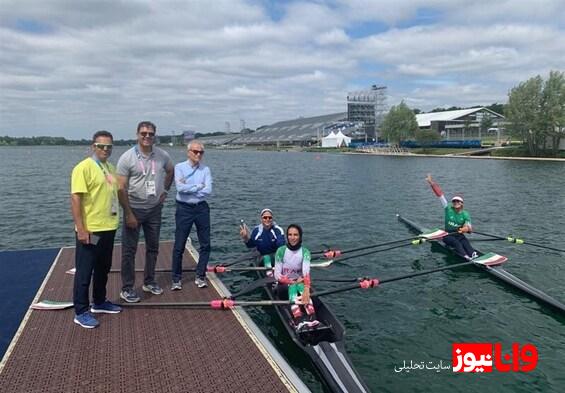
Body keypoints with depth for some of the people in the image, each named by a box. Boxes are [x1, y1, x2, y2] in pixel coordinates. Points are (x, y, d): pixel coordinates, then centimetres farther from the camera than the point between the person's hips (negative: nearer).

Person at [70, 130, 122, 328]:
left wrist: (114, 221, 18)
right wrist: (81, 229, -22)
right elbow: (75, 199, -17)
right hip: (90, 230, -8)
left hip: (109, 228, 8)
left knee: (103, 269, 19)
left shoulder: (111, 168, 11)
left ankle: (99, 302, 34)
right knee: (84, 271, 2)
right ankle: (81, 312, 13)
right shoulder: (84, 167, -13)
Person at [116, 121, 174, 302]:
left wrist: (165, 190, 9)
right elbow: (121, 188, -14)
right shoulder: (127, 157, -13)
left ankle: (149, 282, 30)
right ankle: (127, 288, 13)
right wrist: (129, 214, -16)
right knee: (129, 250, 2)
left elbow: (170, 171, 20)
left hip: (155, 208, 4)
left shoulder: (162, 155, -3)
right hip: (134, 208, -4)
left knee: (153, 247, 14)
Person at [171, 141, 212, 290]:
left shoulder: (205, 170, 5)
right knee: (179, 246, 1)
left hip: (201, 208, 3)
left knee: (205, 244, 6)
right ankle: (176, 279, 13)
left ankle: (200, 276, 20)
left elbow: (208, 190, -9)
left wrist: (188, 188, -11)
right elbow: (180, 187, -16)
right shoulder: (179, 167, -1)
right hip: (184, 209, -3)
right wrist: (199, 186, -9)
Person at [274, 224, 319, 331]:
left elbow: (306, 271, -26)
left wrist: (306, 290, -42)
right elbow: (277, 275, -9)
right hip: (284, 286, -1)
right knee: (293, 287, -32)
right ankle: (299, 322, -54)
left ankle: (312, 318, -53)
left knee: (301, 287, -32)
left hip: (300, 283, 1)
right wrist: (293, 282, -20)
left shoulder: (305, 252, -8)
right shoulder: (281, 251, -8)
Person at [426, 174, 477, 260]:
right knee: (456, 242, -30)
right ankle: (465, 256, -52)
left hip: (459, 235, 3)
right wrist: (432, 183, -10)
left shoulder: (465, 214, 1)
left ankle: (473, 254, -48)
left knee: (465, 242, -27)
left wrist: (467, 228, -33)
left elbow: (470, 228, -7)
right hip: (448, 235, -2)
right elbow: (440, 195, -7)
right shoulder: (448, 209, -3)